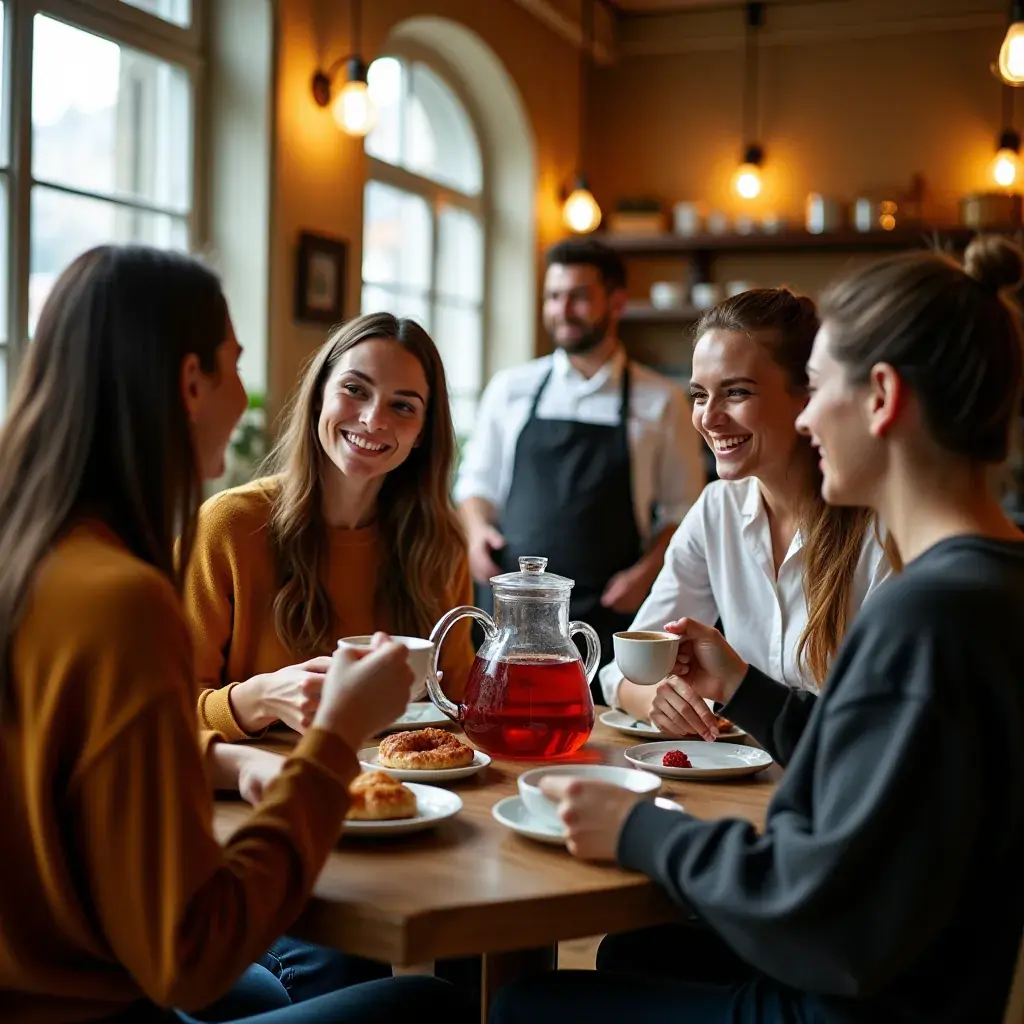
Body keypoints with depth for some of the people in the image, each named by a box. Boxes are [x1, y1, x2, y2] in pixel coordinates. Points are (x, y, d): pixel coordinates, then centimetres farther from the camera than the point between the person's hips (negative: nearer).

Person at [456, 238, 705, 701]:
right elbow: (476, 480, 19)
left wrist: (646, 572, -6)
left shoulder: (661, 402, 5)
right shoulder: (510, 388, 10)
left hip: (609, 613, -1)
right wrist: (477, 529, 0)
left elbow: (681, 510, 8)